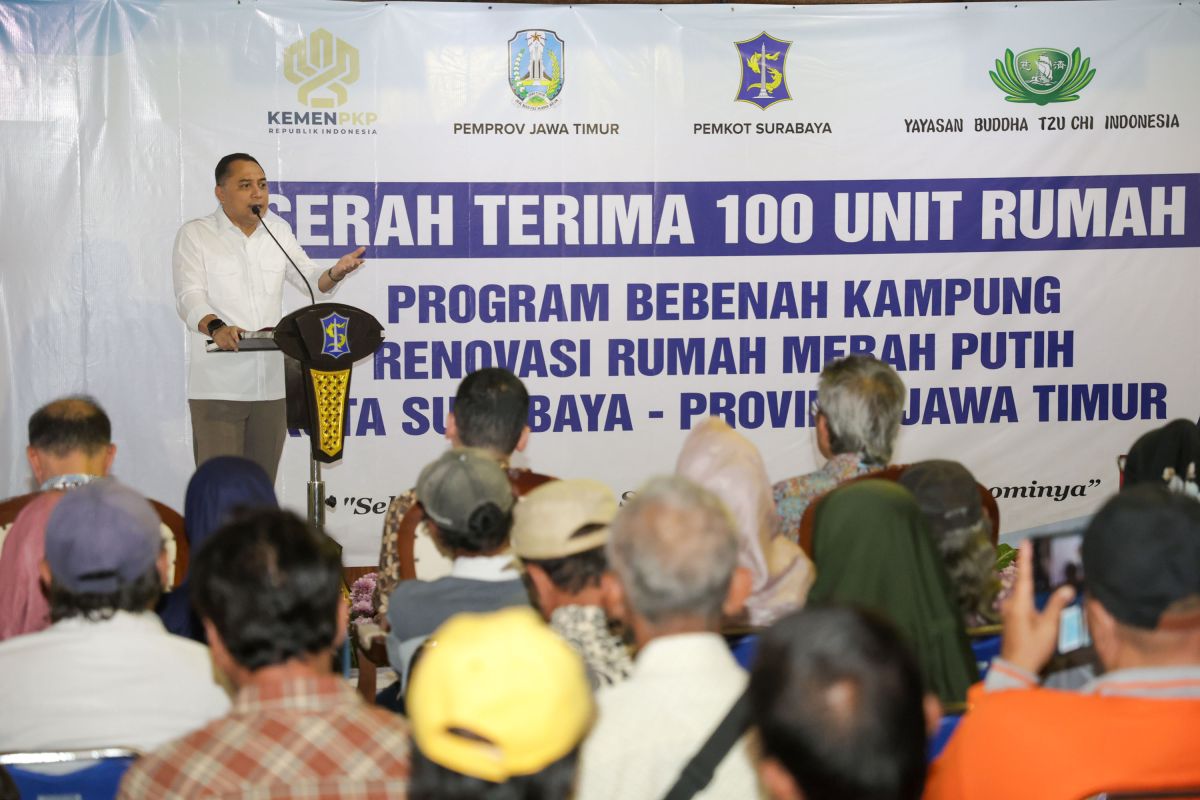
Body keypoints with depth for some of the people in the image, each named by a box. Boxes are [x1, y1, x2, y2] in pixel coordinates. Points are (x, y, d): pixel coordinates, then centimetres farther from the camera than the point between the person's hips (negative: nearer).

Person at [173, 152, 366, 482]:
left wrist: (334, 273, -10)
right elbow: (190, 296, -10)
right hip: (218, 388, -5)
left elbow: (309, 279, 14)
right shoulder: (195, 235, 0)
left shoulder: (279, 232, 15)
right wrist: (216, 327, -30)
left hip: (271, 383, 5)